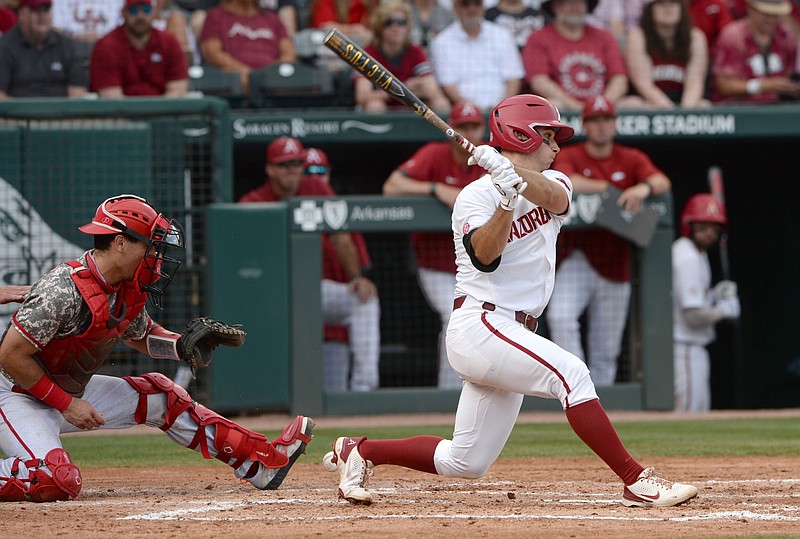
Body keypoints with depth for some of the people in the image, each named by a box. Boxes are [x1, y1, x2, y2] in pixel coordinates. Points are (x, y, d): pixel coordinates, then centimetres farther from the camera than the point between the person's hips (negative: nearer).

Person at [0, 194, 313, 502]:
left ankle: (262, 461, 16)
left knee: (158, 397, 10)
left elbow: (138, 335, 20)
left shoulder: (128, 291, -1)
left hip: (72, 393, 9)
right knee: (56, 481, -34)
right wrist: (67, 405, -20)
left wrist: (182, 345, -2)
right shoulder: (64, 290, -28)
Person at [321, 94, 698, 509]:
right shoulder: (476, 195, -4)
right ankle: (637, 482, -26)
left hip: (513, 334, 8)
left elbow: (554, 197, -13)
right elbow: (485, 256, -22)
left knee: (464, 463, 8)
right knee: (570, 373, -26)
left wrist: (513, 172, -30)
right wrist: (507, 199, -34)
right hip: (480, 324, -8)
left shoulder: (552, 183, 14)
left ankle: (360, 452, 23)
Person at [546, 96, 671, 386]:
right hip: (577, 260, -2)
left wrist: (644, 188, -35)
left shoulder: (631, 159, 6)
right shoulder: (569, 156, 2)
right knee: (560, 316, -27)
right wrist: (614, 190, -16)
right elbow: (569, 182, -21)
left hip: (615, 267, 2)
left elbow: (662, 182, -12)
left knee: (606, 352, 5)